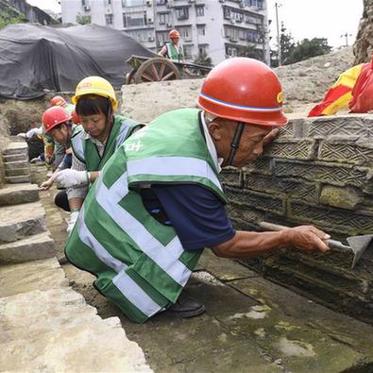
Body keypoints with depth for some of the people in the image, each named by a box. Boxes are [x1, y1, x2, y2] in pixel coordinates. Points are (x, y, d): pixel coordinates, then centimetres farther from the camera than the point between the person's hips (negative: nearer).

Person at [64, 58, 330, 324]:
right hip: (109, 250, -8)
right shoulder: (189, 178, -33)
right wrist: (289, 238, -10)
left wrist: (257, 140, 0)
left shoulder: (188, 117, -10)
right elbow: (225, 245, -18)